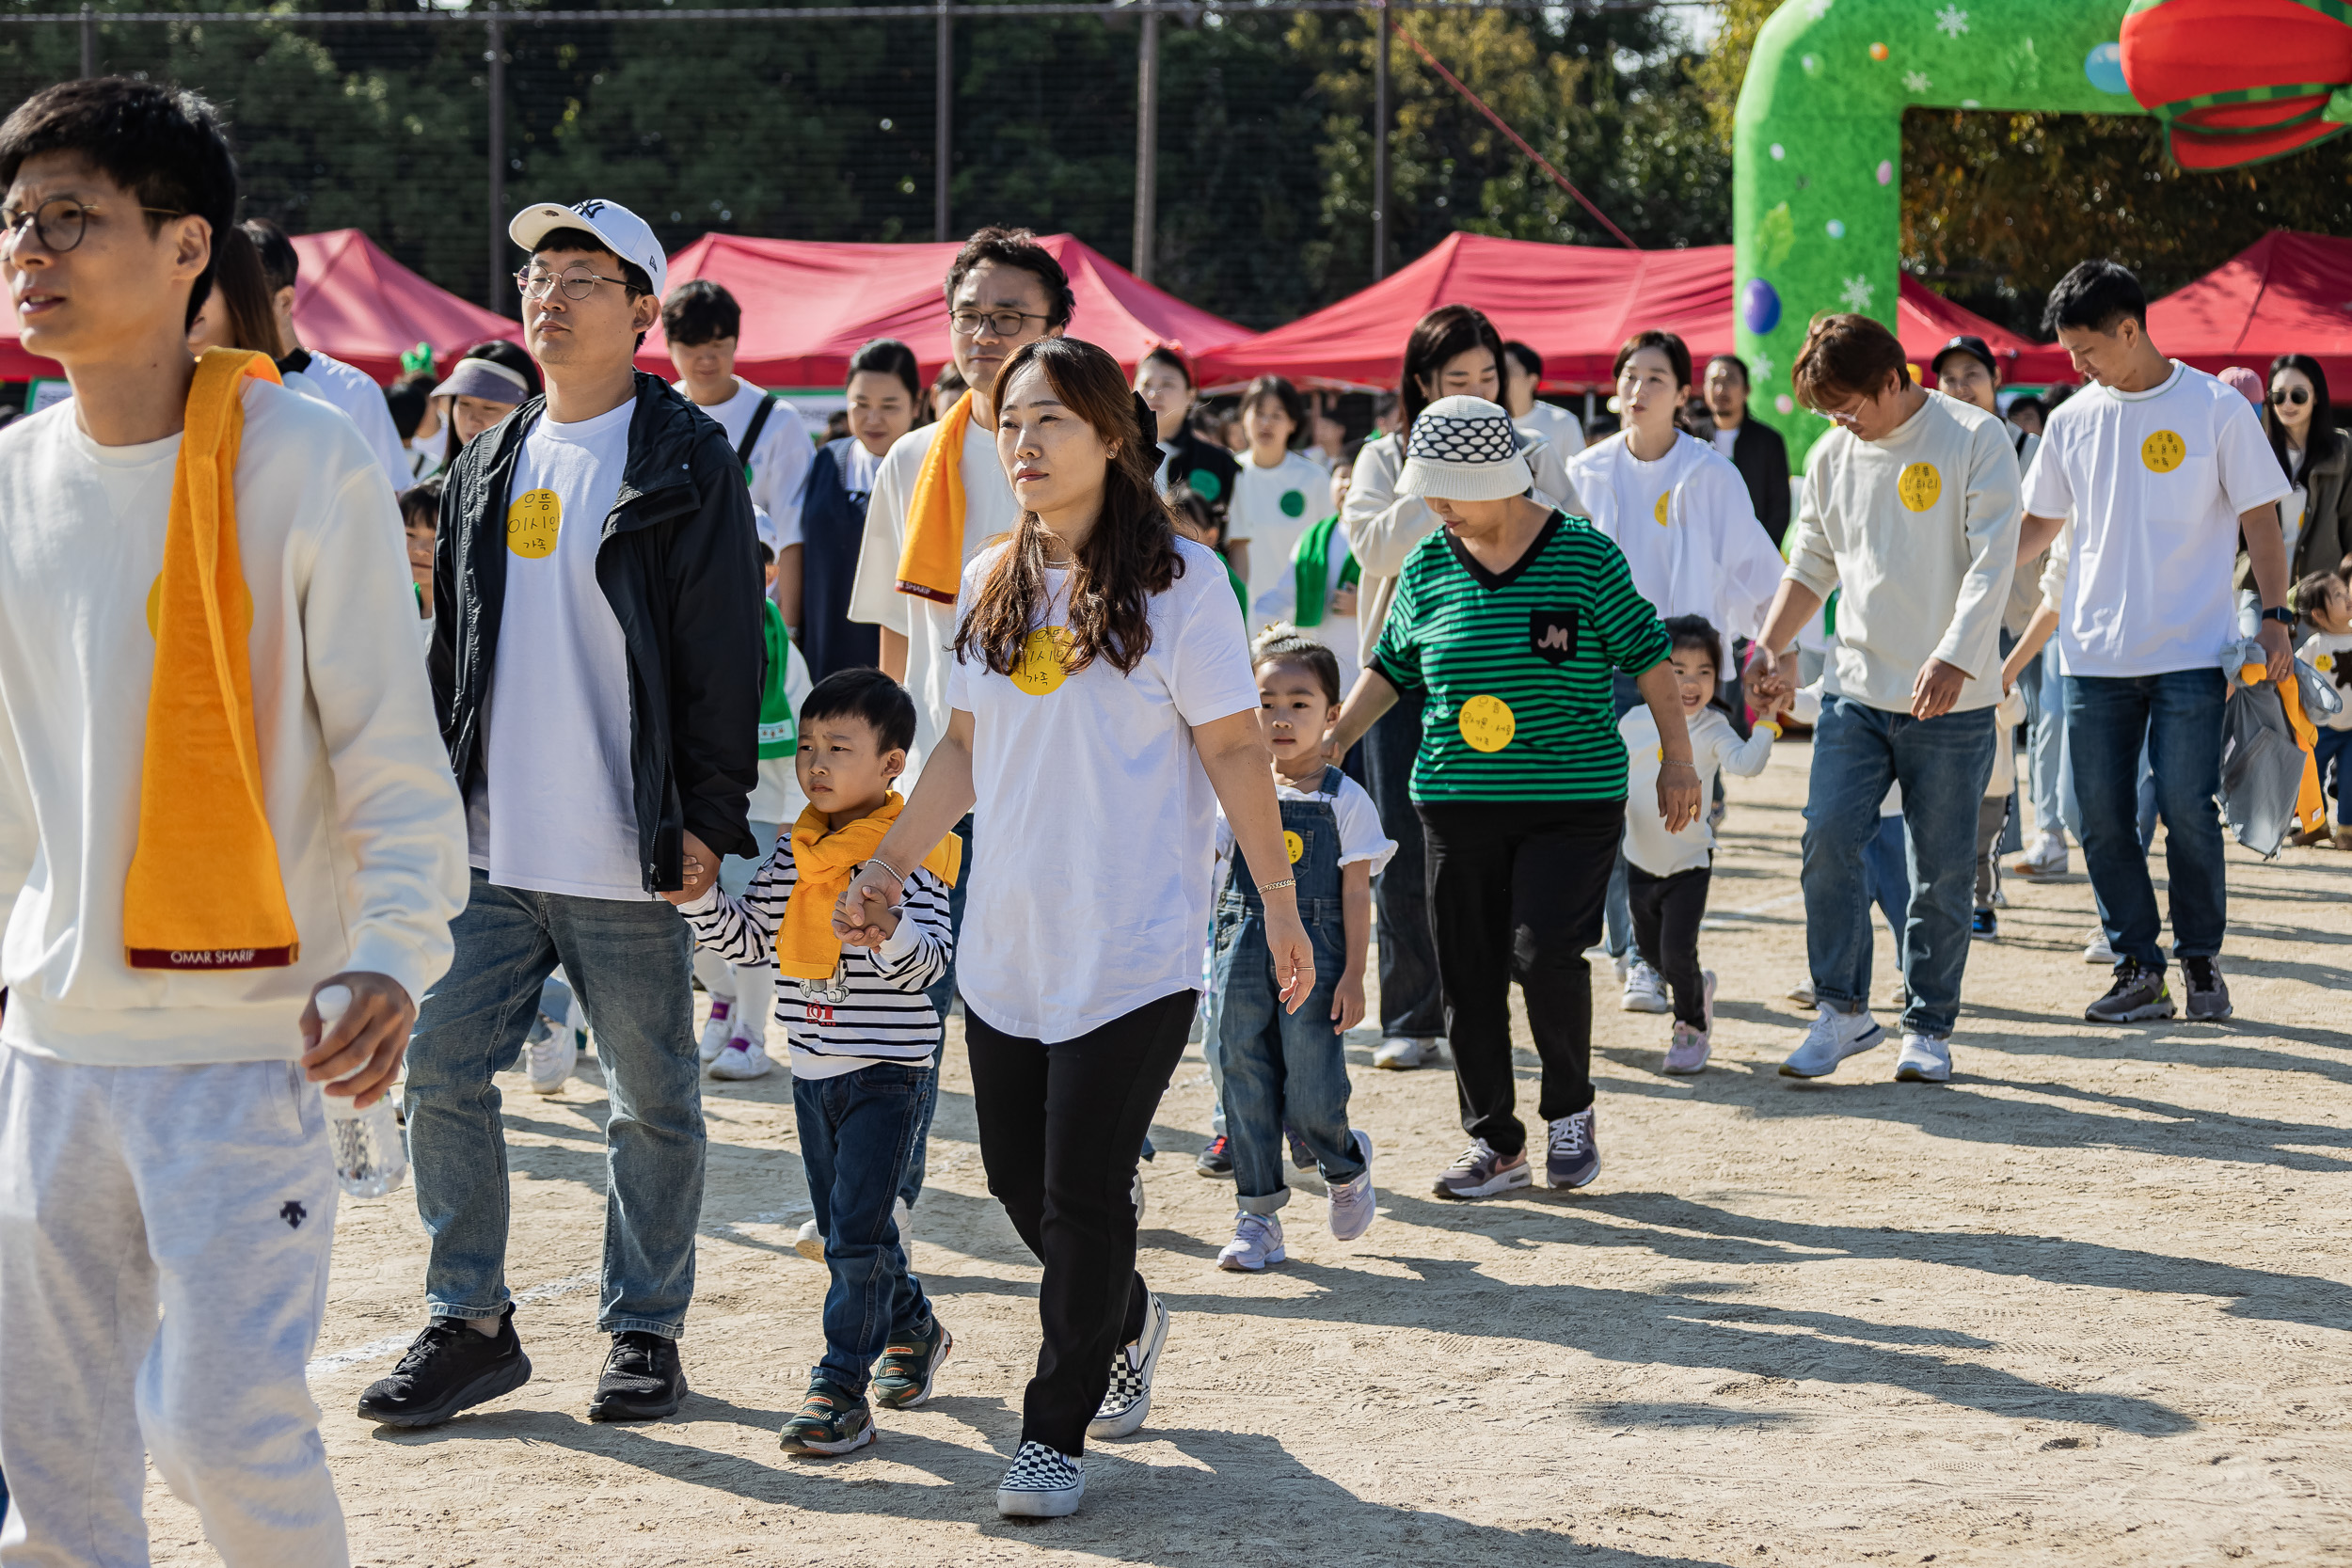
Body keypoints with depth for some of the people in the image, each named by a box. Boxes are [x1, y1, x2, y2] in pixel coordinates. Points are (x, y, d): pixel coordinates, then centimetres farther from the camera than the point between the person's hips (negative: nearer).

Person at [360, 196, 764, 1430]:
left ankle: (646, 1329, 17)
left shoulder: (686, 462, -4)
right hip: (488, 849, 5)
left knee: (651, 1100, 4)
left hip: (627, 857, -5)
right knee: (439, 1071, 2)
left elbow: (722, 649, -7)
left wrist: (708, 818, -11)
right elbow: (452, 647, 18)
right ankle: (470, 1321, 13)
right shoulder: (487, 468, 14)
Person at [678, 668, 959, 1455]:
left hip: (887, 1069, -7)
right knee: (845, 1225, 17)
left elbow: (927, 962, -18)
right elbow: (748, 940, 12)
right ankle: (912, 1328, 40)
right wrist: (700, 896, -4)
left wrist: (888, 928, -37)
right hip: (813, 1067, 7)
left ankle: (841, 1388, -6)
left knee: (857, 1228, -10)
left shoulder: (906, 853, -13)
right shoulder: (792, 852, 7)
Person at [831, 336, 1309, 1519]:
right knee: (1020, 1182, 12)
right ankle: (1130, 1323, 40)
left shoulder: (1175, 580, -8)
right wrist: (886, 867, 16)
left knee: (1084, 1193, -5)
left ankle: (1055, 1432, 9)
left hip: (1135, 951, -6)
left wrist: (1279, 900, -5)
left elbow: (1234, 748, -6)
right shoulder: (989, 584, 8)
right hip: (1005, 943, 6)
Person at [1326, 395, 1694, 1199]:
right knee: (1469, 973, 3)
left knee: (1545, 952, -16)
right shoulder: (1428, 565, 5)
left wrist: (1678, 758, 2)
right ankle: (1494, 1142, 16)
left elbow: (1645, 653, 1)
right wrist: (1333, 739, 9)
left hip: (1574, 800, -4)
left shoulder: (1582, 553, -6)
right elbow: (1391, 667, 16)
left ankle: (1569, 1110, 10)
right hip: (1458, 801, 4)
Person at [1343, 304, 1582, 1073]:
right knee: (1407, 855, -1)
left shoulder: (1531, 457, 9)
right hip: (1404, 671, 1)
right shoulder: (1384, 460, 9)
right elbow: (1374, 546, -8)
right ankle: (1410, 1020, 7)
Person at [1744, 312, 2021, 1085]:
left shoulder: (1975, 439, -6)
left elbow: (1991, 565, -13)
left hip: (1952, 701, -4)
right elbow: (1811, 565, 19)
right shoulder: (1832, 456, 10)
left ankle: (1929, 1027, 13)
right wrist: (1770, 646, 7)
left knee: (1942, 869, 2)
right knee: (1828, 837, -9)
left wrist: (1952, 659, -24)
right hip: (1857, 690, 4)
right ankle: (1842, 1008, 3)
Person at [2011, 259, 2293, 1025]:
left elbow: (2259, 518, 1)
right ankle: (2137, 967, 10)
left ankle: (2201, 959, 11)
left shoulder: (2216, 409, -2)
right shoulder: (2071, 422, 9)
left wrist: (2274, 616, -7)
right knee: (2103, 817, 1)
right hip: (2095, 653, 4)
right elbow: (2039, 525, 18)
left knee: (2186, 807, -6)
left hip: (2191, 652, -4)